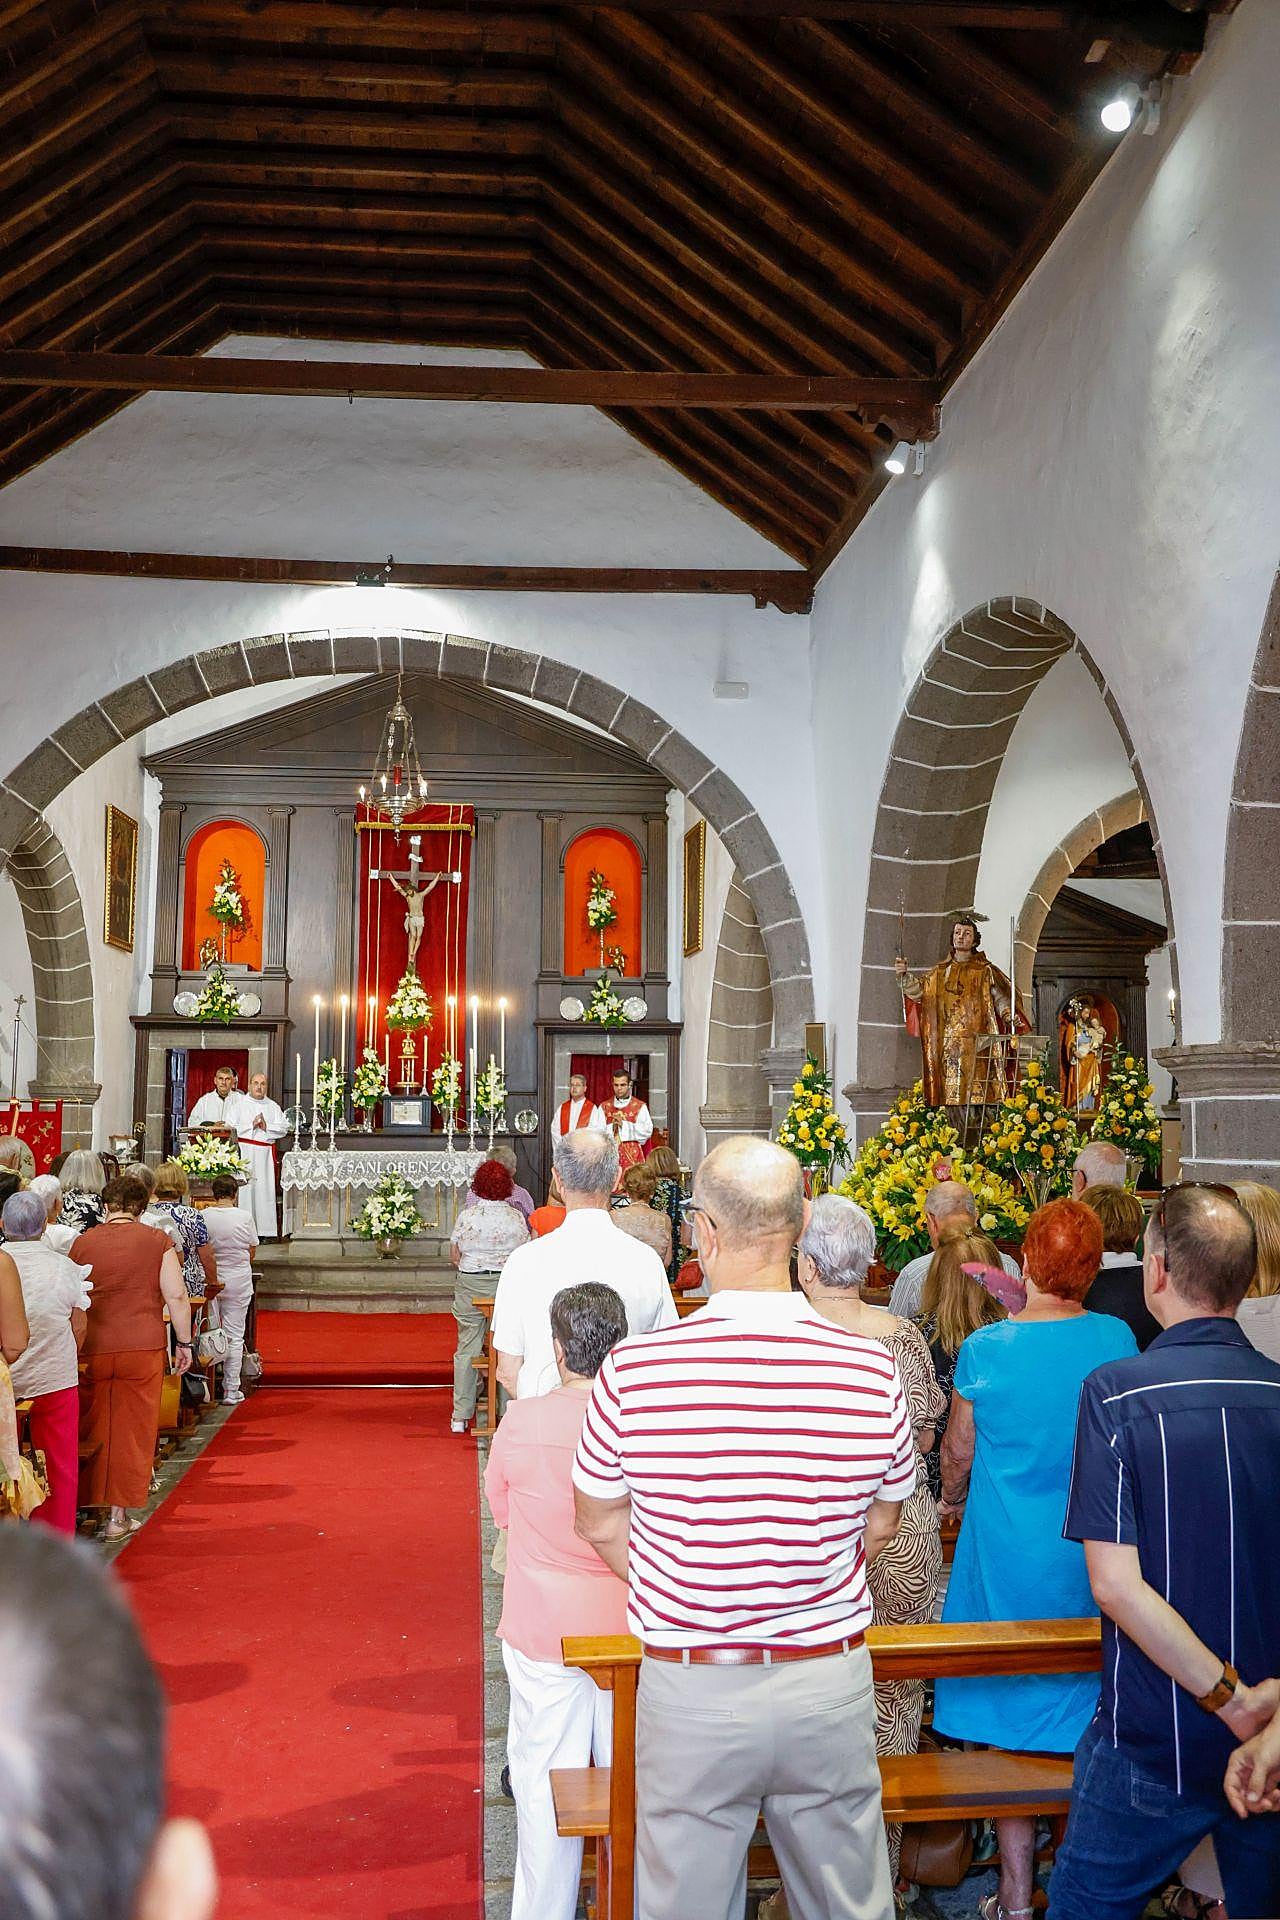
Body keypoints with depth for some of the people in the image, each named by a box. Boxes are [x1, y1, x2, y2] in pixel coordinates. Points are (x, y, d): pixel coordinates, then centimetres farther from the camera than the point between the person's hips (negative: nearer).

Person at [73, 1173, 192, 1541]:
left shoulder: (82, 1242, 4)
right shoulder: (158, 1241, -1)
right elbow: (176, 1297, -5)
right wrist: (184, 1343, 4)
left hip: (92, 1350, 1)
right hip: (142, 1349, -1)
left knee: (92, 1430, 12)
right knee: (132, 1431, 7)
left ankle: (85, 1505, 16)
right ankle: (118, 1516, 11)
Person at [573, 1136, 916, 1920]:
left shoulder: (632, 1370, -17)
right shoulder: (873, 1369, -13)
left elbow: (603, 1527, -2)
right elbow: (880, 1527, 3)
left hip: (690, 1687, -1)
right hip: (830, 1682, 2)